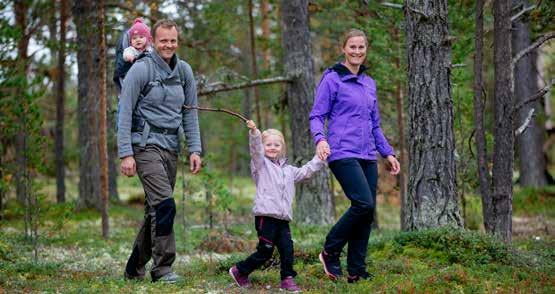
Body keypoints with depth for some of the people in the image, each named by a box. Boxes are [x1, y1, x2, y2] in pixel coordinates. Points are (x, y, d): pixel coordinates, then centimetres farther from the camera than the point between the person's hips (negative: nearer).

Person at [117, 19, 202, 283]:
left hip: (171, 148, 6)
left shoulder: (184, 71, 11)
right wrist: (125, 154, -14)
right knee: (164, 204, -17)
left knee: (156, 210, 9)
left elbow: (190, 112, 14)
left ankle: (135, 268, 20)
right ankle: (162, 268, -11)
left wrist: (194, 149, 5)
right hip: (146, 144, -6)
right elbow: (125, 113, -8)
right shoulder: (141, 69, -6)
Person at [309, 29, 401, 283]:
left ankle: (356, 271, 8)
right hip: (343, 154, -7)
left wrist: (388, 152, 18)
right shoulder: (332, 79, -1)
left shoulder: (369, 83, 18)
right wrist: (320, 138, -23)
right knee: (364, 204, -20)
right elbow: (316, 116, -4)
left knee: (367, 214, 2)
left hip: (367, 156, 7)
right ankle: (330, 253, -2)